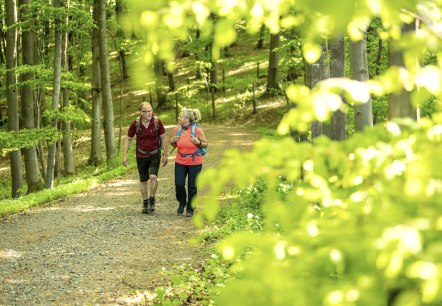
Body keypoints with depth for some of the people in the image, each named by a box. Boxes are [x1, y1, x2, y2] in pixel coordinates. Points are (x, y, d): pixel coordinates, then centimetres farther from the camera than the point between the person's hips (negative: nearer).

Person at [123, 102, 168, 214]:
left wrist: (165, 155, -2)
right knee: (143, 180, 10)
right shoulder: (135, 124, -12)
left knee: (153, 177, -19)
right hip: (141, 155, 1)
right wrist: (125, 156, -4)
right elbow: (128, 139, 0)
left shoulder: (157, 122, -13)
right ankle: (145, 203, 26)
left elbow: (163, 138, -3)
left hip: (155, 154, -1)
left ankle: (152, 200, 2)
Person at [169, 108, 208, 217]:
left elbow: (206, 144, -3)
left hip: (195, 163, -3)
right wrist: (172, 141, -7)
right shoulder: (177, 129, -1)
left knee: (192, 187, 4)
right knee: (179, 184, -4)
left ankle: (190, 209, 21)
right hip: (180, 162, 3)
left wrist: (198, 142, -22)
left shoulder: (197, 130, -13)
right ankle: (182, 203, 24)